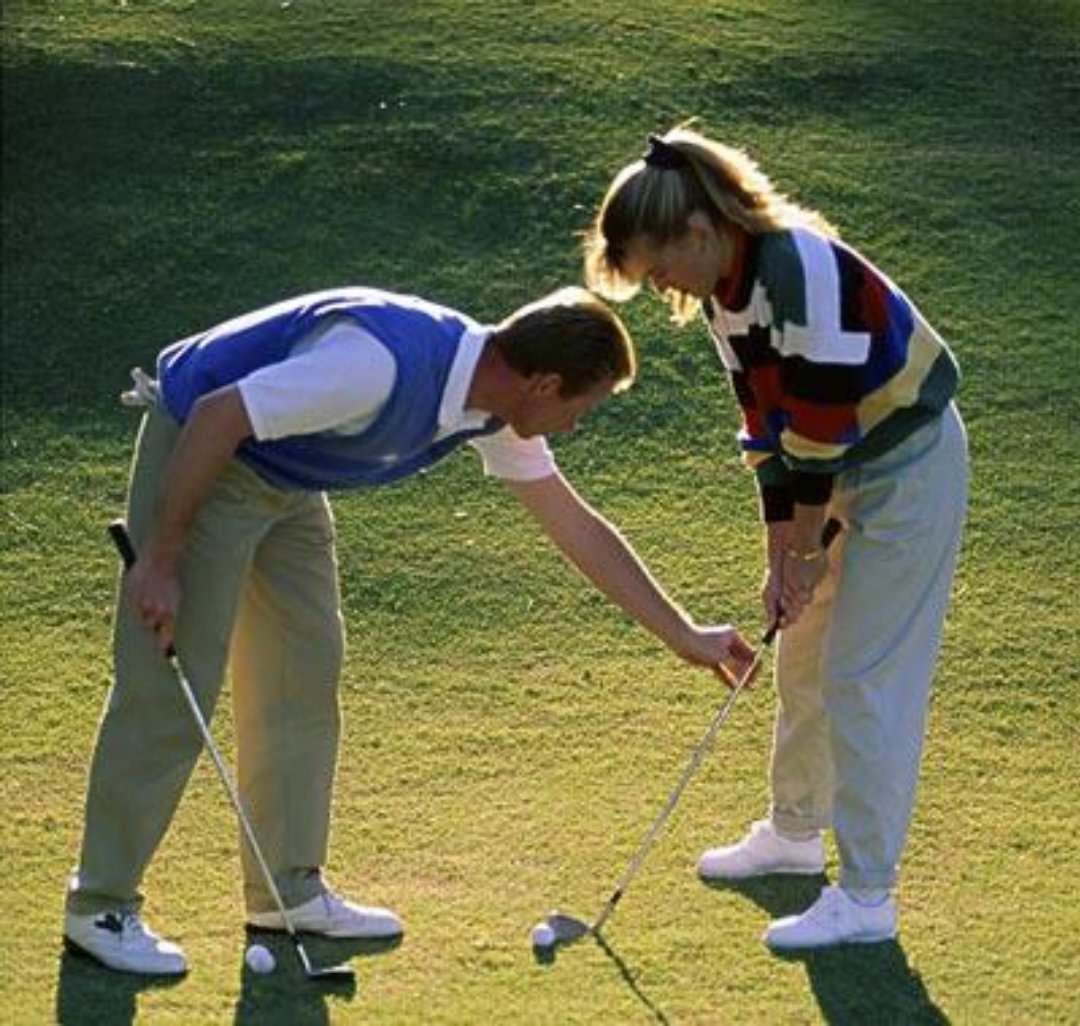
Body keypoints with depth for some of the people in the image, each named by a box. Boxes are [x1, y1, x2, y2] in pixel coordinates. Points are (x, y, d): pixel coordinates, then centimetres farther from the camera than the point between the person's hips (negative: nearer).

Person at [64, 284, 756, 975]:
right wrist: (161, 561, -26)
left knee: (305, 676, 10)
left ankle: (290, 888, 20)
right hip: (197, 456, -9)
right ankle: (102, 906, 3)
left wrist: (685, 636, 10)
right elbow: (216, 418, -31)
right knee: (171, 690, -7)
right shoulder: (385, 363, -33)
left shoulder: (493, 409, -5)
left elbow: (577, 527, 7)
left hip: (287, 481, 9)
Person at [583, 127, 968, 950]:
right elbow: (770, 428, 3)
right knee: (803, 656, 18)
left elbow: (822, 427, -24)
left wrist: (804, 550, -13)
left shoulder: (804, 271, -29)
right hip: (848, 468, 9)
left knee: (865, 678, -7)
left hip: (910, 464, -9)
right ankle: (795, 832, 38)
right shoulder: (723, 294, -1)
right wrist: (780, 559, 0)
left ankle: (867, 897, 0)